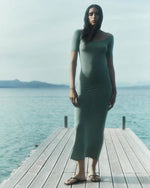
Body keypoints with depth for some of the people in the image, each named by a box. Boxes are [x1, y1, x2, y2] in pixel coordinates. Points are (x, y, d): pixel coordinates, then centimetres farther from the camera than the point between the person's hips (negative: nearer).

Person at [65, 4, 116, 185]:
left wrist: (114, 90, 1)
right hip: (84, 86, -1)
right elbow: (73, 61, -3)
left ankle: (93, 169, 12)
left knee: (97, 128, 2)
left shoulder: (108, 37, 8)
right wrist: (72, 88, -11)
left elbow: (110, 64, 8)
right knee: (80, 127, -7)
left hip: (103, 86, 1)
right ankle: (80, 172, 0)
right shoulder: (79, 34, 3)